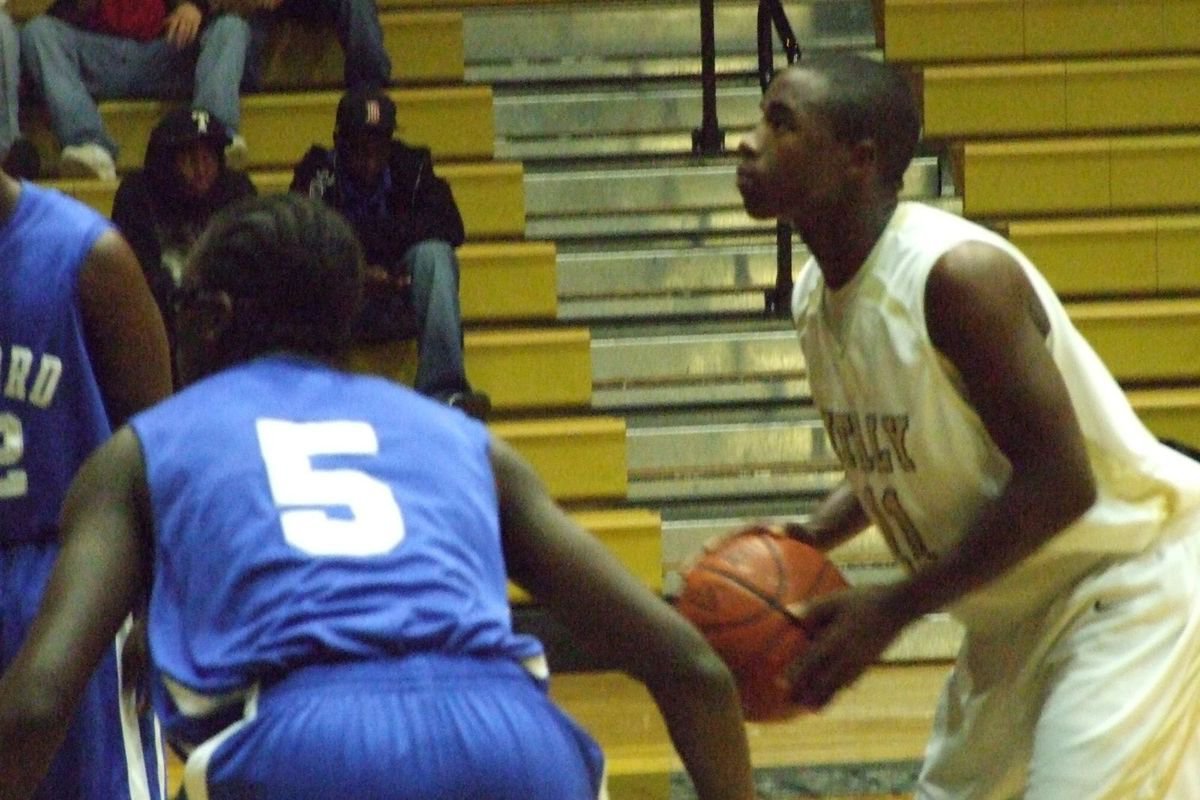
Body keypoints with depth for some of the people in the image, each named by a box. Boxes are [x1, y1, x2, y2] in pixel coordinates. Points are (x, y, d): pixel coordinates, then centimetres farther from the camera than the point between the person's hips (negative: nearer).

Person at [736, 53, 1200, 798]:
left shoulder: (957, 274, -26)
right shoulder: (817, 295, 1)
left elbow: (1057, 483, -28)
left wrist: (894, 609, -25)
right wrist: (814, 537, -2)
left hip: (1128, 578, -9)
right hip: (1019, 609, 9)